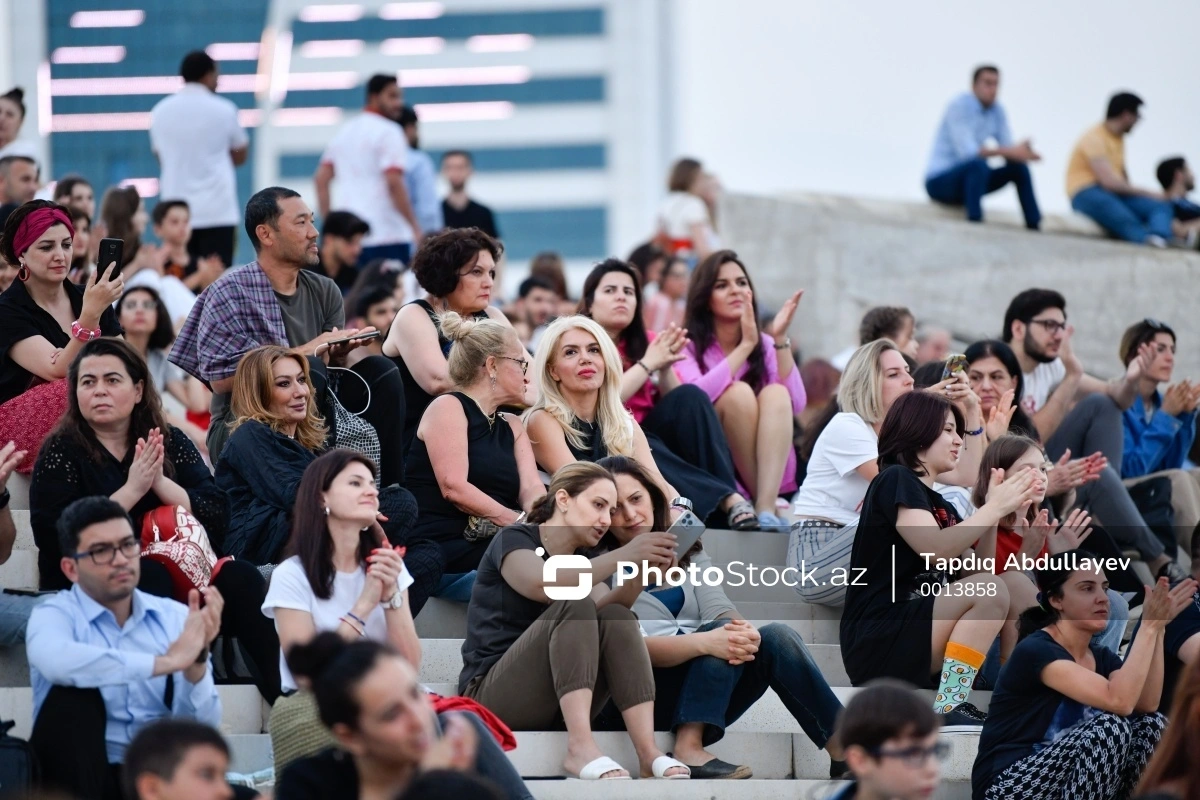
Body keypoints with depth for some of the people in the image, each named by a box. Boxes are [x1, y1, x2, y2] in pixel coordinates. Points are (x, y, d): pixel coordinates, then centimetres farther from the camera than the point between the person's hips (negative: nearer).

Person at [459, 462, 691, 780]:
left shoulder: (581, 564, 17)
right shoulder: (513, 540, -1)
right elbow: (545, 586, -25)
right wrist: (625, 557, -28)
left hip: (560, 708, 5)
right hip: (494, 696, -5)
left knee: (616, 616, -18)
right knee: (575, 605, -26)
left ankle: (648, 753, -32)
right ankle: (581, 748, -41)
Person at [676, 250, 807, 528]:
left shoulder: (764, 344, 9)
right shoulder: (688, 345, -1)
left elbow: (795, 404, -7)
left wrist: (781, 339, -15)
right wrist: (745, 346, -22)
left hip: (770, 464, 3)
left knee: (776, 394, -24)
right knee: (738, 392, -26)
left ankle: (767, 509, -40)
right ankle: (753, 505, -25)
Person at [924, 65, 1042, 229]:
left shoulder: (997, 111, 4)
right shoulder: (960, 106, -18)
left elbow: (1008, 152, 1)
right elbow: (967, 152, -29)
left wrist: (1021, 152, -24)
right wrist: (1009, 151, -34)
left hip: (970, 176, 8)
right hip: (940, 181, -8)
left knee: (1019, 167, -3)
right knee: (978, 164, -36)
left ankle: (1035, 227, -4)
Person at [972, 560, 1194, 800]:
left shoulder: (1102, 658, 11)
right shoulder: (1036, 651, -16)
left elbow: (1147, 704, -9)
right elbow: (1119, 701, -27)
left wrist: (1157, 627, -13)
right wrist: (1149, 626, -23)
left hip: (1064, 779, 8)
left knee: (1151, 725, -7)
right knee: (1111, 727, -25)